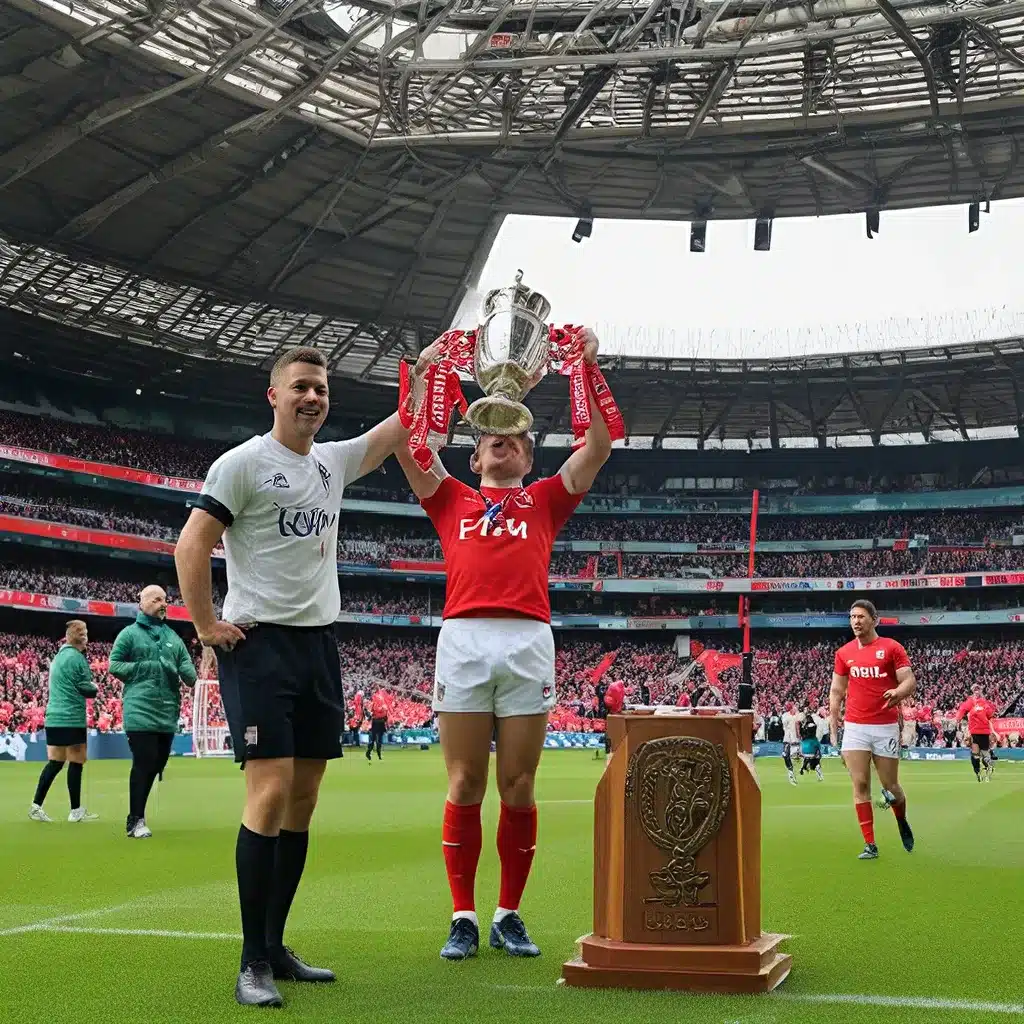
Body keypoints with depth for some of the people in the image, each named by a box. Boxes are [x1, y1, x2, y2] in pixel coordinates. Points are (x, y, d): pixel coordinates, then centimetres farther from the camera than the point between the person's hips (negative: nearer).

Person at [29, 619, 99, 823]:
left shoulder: (59, 656, 17)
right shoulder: (76, 657, -12)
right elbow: (88, 690, -12)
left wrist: (88, 686, 11)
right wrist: (95, 687, 9)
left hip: (53, 717, 8)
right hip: (72, 719, -8)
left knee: (55, 763, 10)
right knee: (76, 763, -1)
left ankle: (36, 806, 6)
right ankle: (76, 811, 4)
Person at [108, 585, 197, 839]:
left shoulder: (173, 637, 15)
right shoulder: (130, 633, 1)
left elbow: (187, 668, 15)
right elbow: (114, 665, -3)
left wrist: (188, 675, -8)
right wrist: (146, 668, -11)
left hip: (168, 712, 6)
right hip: (140, 711, -6)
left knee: (156, 764, 10)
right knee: (144, 763, -9)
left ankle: (137, 816, 22)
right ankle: (135, 820, 1)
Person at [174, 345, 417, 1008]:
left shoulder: (334, 462, 14)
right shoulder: (244, 462, -4)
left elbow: (404, 425, 17)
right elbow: (192, 544, -9)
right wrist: (207, 626, -11)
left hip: (320, 645, 7)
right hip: (260, 644, -7)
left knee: (304, 799, 8)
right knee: (272, 792, -14)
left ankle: (275, 947, 17)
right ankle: (253, 962, -6)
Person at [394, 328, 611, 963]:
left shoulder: (545, 499, 23)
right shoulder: (452, 499, 23)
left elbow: (599, 445, 17)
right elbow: (407, 441, 17)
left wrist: (589, 369, 15)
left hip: (529, 641, 0)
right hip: (463, 639, 0)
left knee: (519, 787, 1)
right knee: (465, 786, -1)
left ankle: (510, 916, 12)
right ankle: (464, 917, 7)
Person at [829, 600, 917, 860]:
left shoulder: (892, 648, -2)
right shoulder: (844, 653, 8)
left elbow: (910, 681, -7)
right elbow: (836, 691, 14)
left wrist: (898, 692, -29)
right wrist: (833, 721, 5)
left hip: (886, 726, -2)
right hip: (854, 727, 2)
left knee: (890, 784, 5)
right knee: (860, 785, -4)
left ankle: (902, 822, 37)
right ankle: (870, 845, 2)